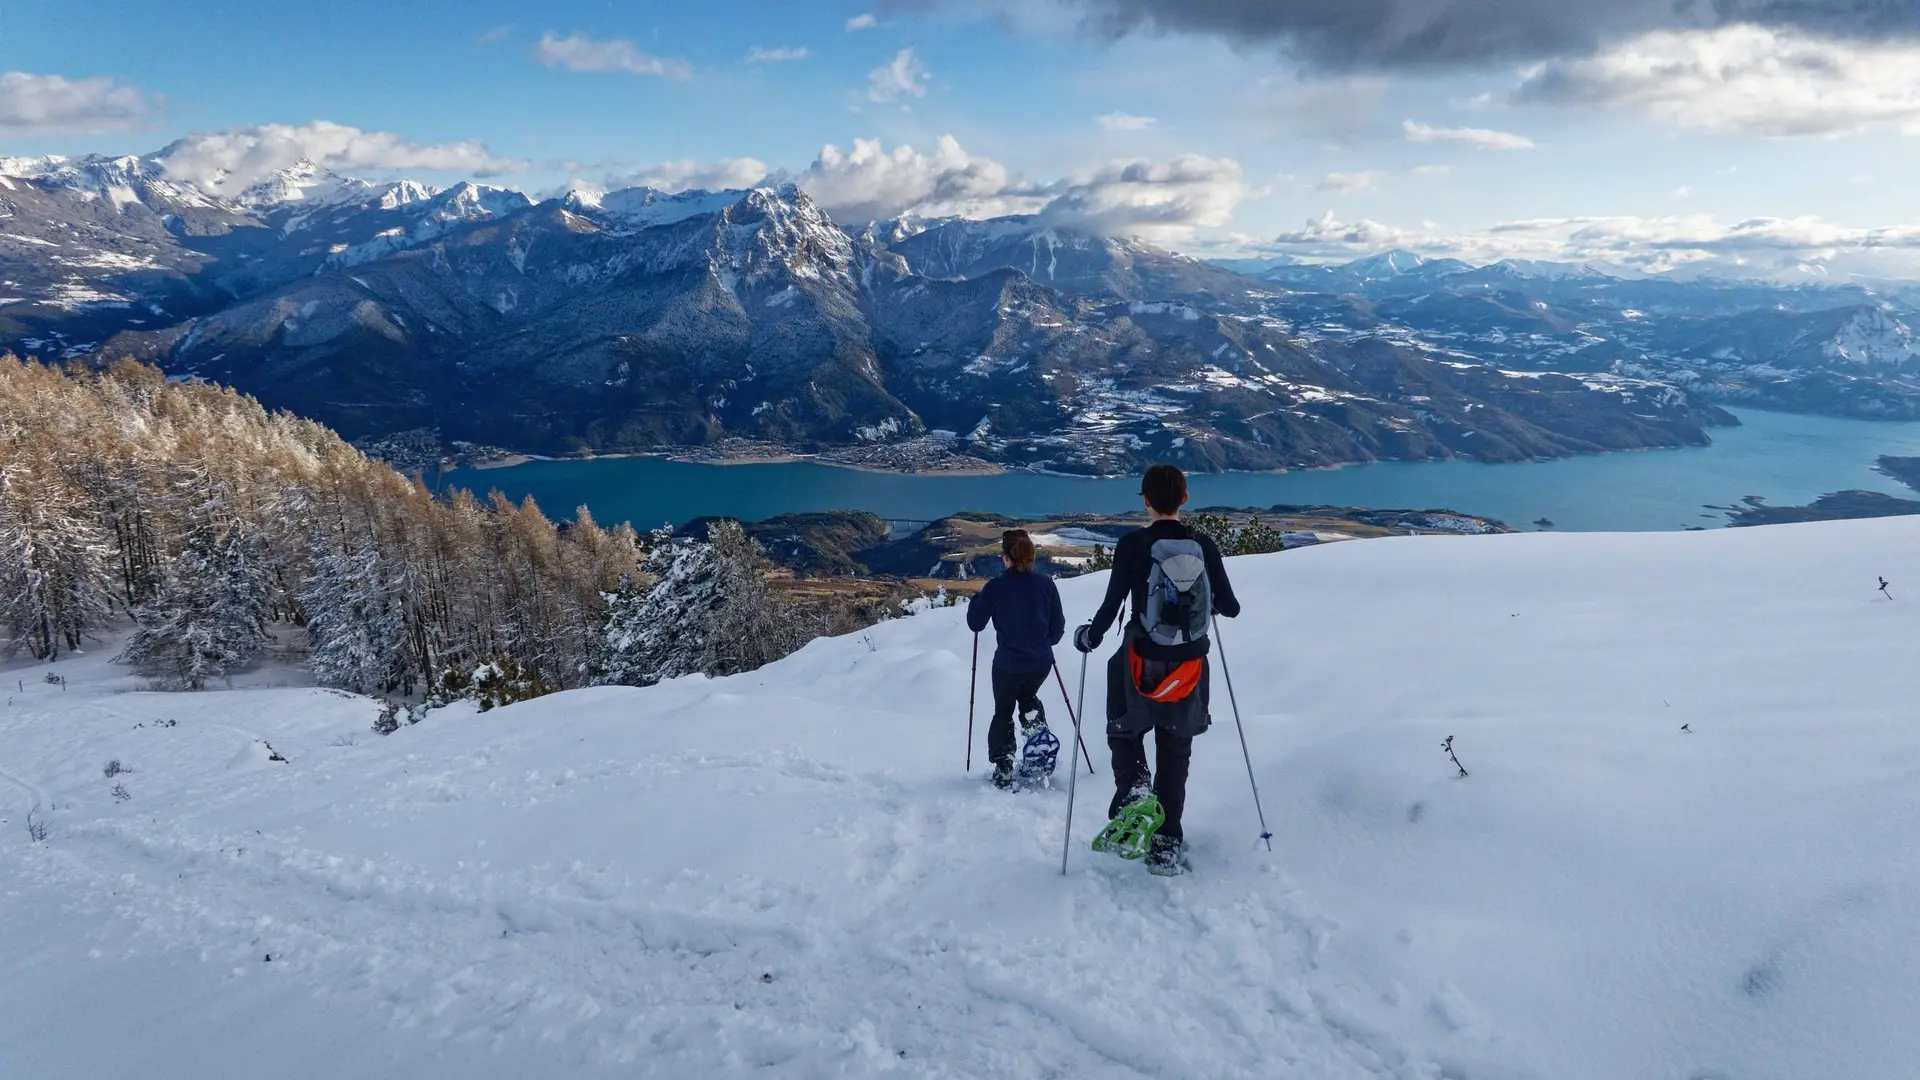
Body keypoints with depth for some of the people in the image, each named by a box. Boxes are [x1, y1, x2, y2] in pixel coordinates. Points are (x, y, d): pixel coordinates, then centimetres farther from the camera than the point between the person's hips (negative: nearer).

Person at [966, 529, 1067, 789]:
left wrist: (976, 601, 15)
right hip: (1041, 663, 3)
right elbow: (1058, 626, 0)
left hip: (1008, 664, -3)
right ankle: (1037, 729, 8)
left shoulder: (996, 587, -15)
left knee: (1003, 712, 19)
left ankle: (1003, 769, 15)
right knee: (1028, 696, 34)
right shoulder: (1046, 584, -8)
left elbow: (975, 623, -4)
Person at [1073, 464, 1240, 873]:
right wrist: (1213, 603, 24)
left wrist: (1089, 636, 7)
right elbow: (1231, 607, 1)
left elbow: (1111, 606, -12)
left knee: (1124, 731, 22)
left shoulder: (1133, 544, -12)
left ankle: (1133, 789, -6)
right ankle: (1167, 844, 16)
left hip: (1141, 664, -2)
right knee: (1175, 755, 15)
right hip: (1189, 668, 3)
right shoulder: (1203, 545, -3)